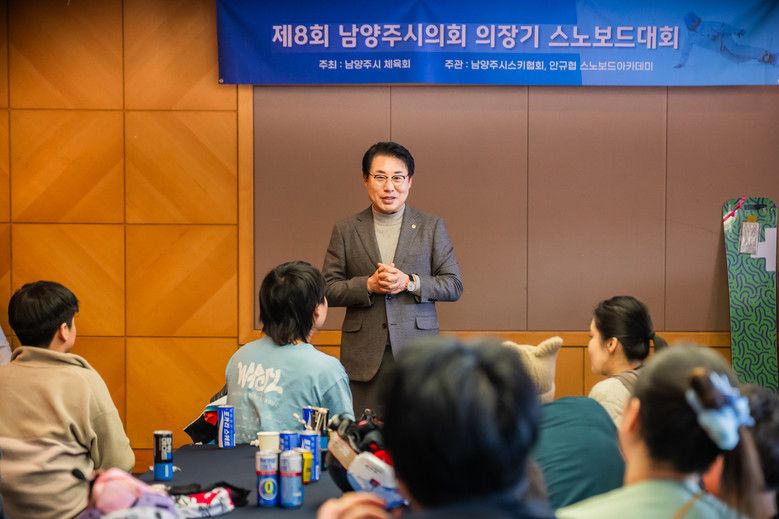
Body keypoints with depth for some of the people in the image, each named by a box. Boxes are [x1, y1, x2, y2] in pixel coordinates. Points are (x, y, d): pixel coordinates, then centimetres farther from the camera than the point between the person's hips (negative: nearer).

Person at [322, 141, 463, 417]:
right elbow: (328, 289, 6)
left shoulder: (432, 227, 9)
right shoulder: (345, 231, 9)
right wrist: (368, 285, -11)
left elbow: (453, 285, 6)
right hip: (364, 356, 0)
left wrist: (409, 282, -10)